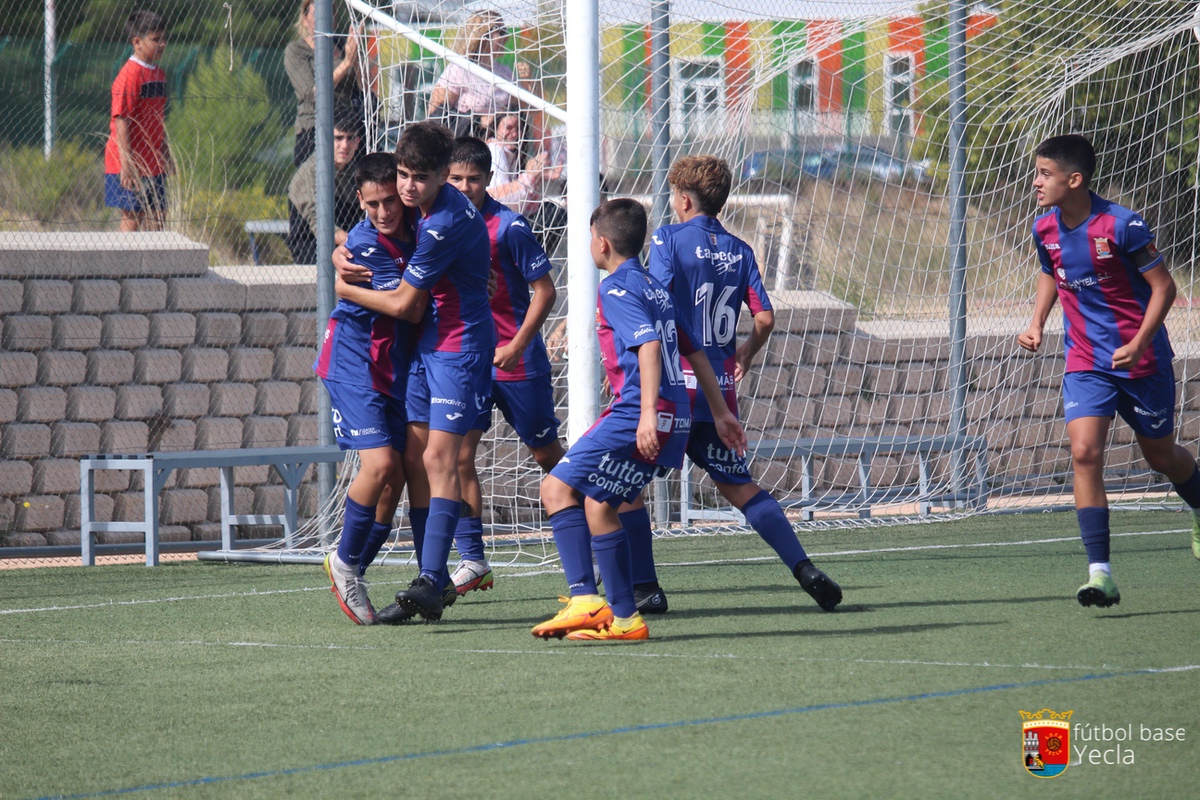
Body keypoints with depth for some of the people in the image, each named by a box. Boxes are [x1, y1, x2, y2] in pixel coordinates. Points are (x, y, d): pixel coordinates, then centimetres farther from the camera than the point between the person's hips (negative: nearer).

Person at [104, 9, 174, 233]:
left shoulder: (159, 74, 11)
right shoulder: (129, 75, -15)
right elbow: (121, 120, -19)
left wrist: (166, 155, 21)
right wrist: (126, 163, -23)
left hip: (153, 163, 8)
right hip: (131, 163, -8)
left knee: (157, 217, 9)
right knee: (131, 217, -5)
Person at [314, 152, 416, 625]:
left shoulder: (413, 235, 5)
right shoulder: (365, 244, -18)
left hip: (395, 369, 7)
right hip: (354, 367, -7)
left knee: (395, 477, 4)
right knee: (380, 464, -20)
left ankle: (354, 571, 18)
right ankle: (345, 561, -1)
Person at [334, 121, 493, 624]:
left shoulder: (447, 223, -22)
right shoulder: (425, 209, 8)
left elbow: (403, 304, -16)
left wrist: (346, 289, 1)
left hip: (460, 345, -10)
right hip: (428, 344, 10)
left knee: (439, 456, -18)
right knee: (414, 458, 5)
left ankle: (431, 584, -25)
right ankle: (434, 580, 9)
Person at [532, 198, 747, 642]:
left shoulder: (617, 287, -6)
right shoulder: (654, 288, 22)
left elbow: (650, 344, -20)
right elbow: (694, 351, 26)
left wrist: (648, 412, -29)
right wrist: (721, 412, 31)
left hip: (637, 416, -9)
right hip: (676, 418, 9)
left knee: (558, 488, -10)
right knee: (598, 504, 14)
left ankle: (585, 598, -22)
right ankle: (623, 618, 12)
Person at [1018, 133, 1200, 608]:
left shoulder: (1122, 225, -19)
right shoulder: (1045, 229, -2)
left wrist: (1139, 344, -23)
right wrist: (1036, 324, 6)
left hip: (1141, 360, -4)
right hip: (1085, 363, 4)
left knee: (1160, 456, 13)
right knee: (1085, 453, -16)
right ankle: (1100, 574, -18)